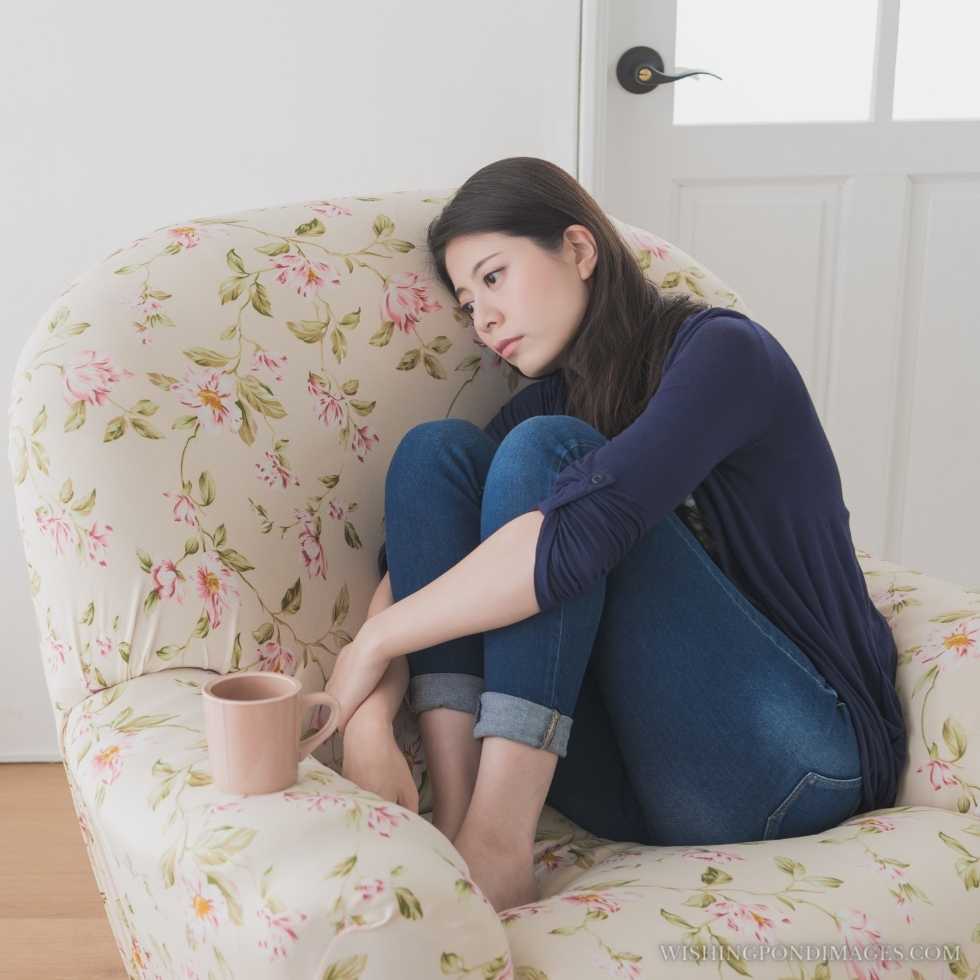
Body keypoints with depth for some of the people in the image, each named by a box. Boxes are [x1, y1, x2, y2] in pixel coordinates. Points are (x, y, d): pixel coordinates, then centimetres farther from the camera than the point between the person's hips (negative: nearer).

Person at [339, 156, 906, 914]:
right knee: (436, 448, -6)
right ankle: (455, 815, -18)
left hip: (788, 765, -6)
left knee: (542, 452, -20)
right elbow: (418, 549, -4)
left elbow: (575, 538, -28)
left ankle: (495, 845, -25)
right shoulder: (551, 399, 9)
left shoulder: (722, 351, -11)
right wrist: (369, 712, -22)